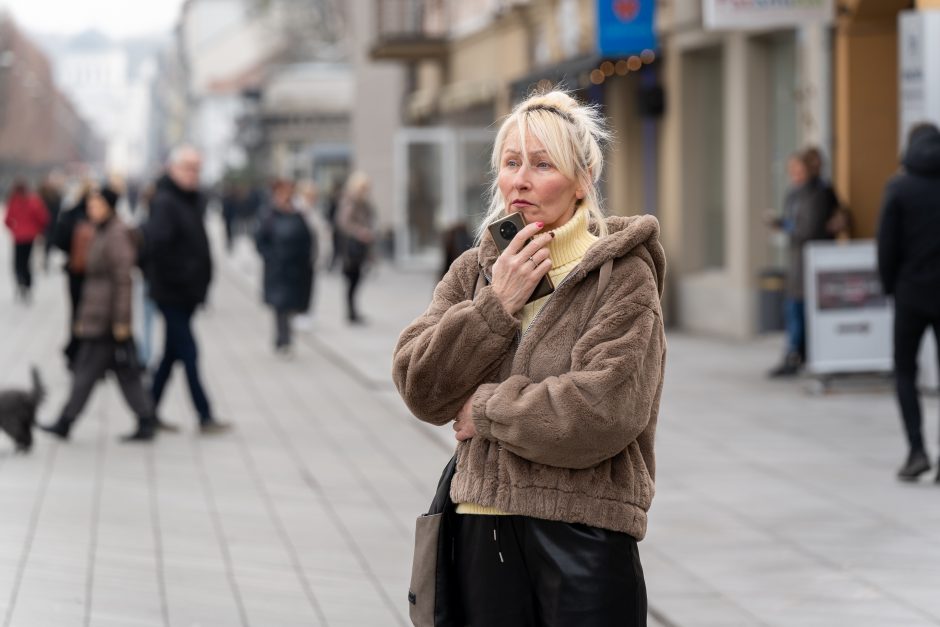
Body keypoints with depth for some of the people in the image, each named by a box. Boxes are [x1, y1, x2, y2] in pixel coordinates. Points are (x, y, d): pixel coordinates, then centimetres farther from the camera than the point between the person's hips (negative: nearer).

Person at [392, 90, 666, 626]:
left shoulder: (622, 278, -6)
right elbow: (420, 388, 1)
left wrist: (486, 408, -7)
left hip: (585, 535, -5)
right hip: (484, 527, 5)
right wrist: (496, 306, -10)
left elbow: (603, 411, -18)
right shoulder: (473, 272, 11)